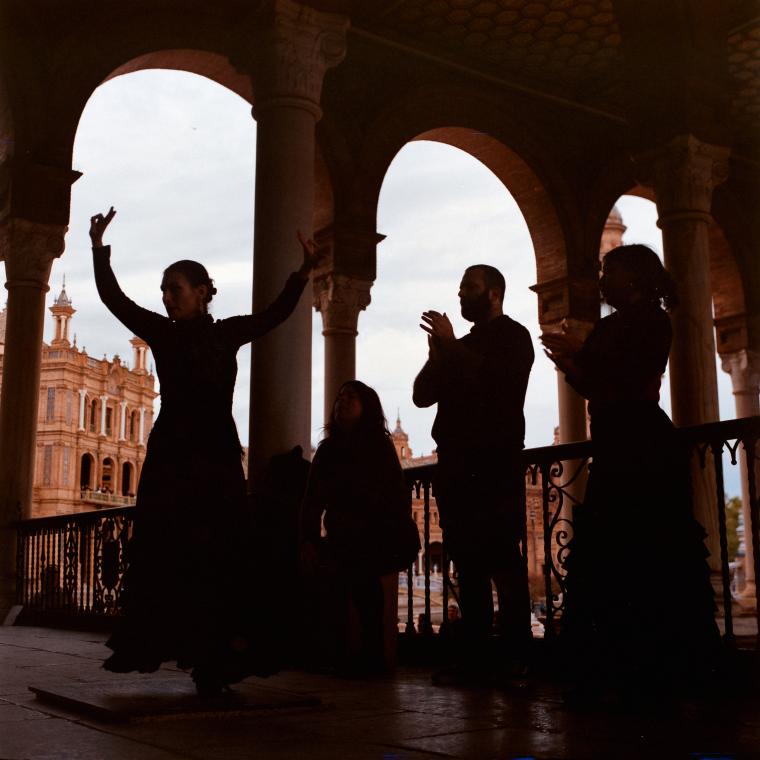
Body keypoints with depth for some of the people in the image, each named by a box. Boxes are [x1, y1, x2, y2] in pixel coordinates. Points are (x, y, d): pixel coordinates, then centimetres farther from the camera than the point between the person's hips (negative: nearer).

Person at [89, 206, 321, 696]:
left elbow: (276, 313, 9)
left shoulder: (228, 333, 8)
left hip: (217, 460, 0)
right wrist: (99, 249, -5)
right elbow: (115, 299, 4)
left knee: (221, 560, -3)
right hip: (170, 459, 1)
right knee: (166, 557, -1)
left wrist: (304, 272, -3)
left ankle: (215, 661, -1)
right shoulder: (163, 333, 7)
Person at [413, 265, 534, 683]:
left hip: (494, 464, -7)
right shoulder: (462, 347, 25)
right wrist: (437, 355, 0)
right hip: (457, 465, 7)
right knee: (468, 562, 4)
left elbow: (497, 382, -16)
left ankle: (514, 657, -7)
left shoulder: (512, 336, 3)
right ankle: (475, 655, 6)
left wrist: (451, 347, -11)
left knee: (501, 558, -9)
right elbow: (423, 395, 17)